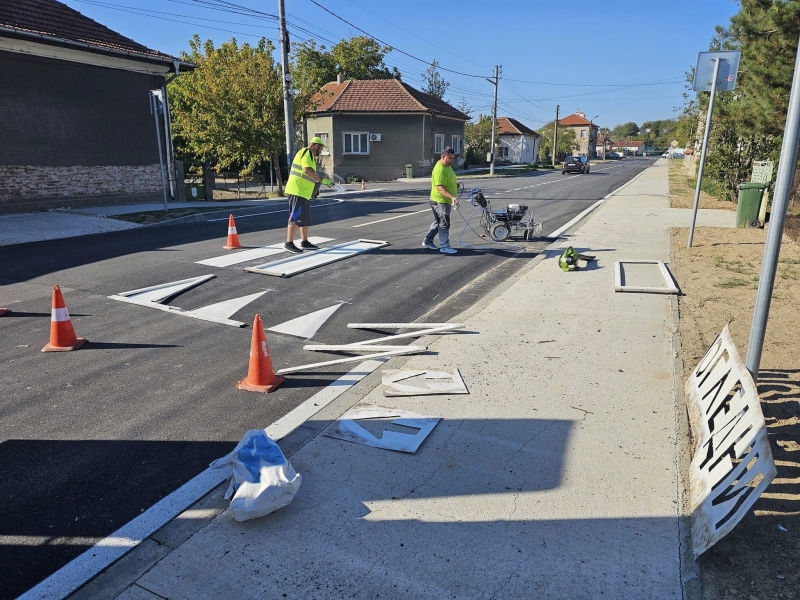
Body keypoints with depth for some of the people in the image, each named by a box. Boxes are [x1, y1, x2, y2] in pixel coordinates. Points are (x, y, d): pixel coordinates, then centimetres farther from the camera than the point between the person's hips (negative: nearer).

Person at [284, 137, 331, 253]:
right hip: (297, 191, -11)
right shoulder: (306, 153, -10)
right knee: (295, 218, -11)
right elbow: (307, 170, -26)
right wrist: (322, 180, -22)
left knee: (305, 219, 15)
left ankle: (304, 242, 22)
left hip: (303, 193, 11)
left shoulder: (309, 155, 23)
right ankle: (289, 243, -9)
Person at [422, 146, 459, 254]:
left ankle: (427, 241, 30)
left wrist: (455, 185, 13)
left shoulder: (447, 166, 9)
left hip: (445, 201, 10)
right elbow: (440, 188, -30)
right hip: (440, 201, -10)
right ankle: (445, 247, 3)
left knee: (438, 222, 18)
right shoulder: (440, 170, -23)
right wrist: (452, 197, -39)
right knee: (444, 224, -5)